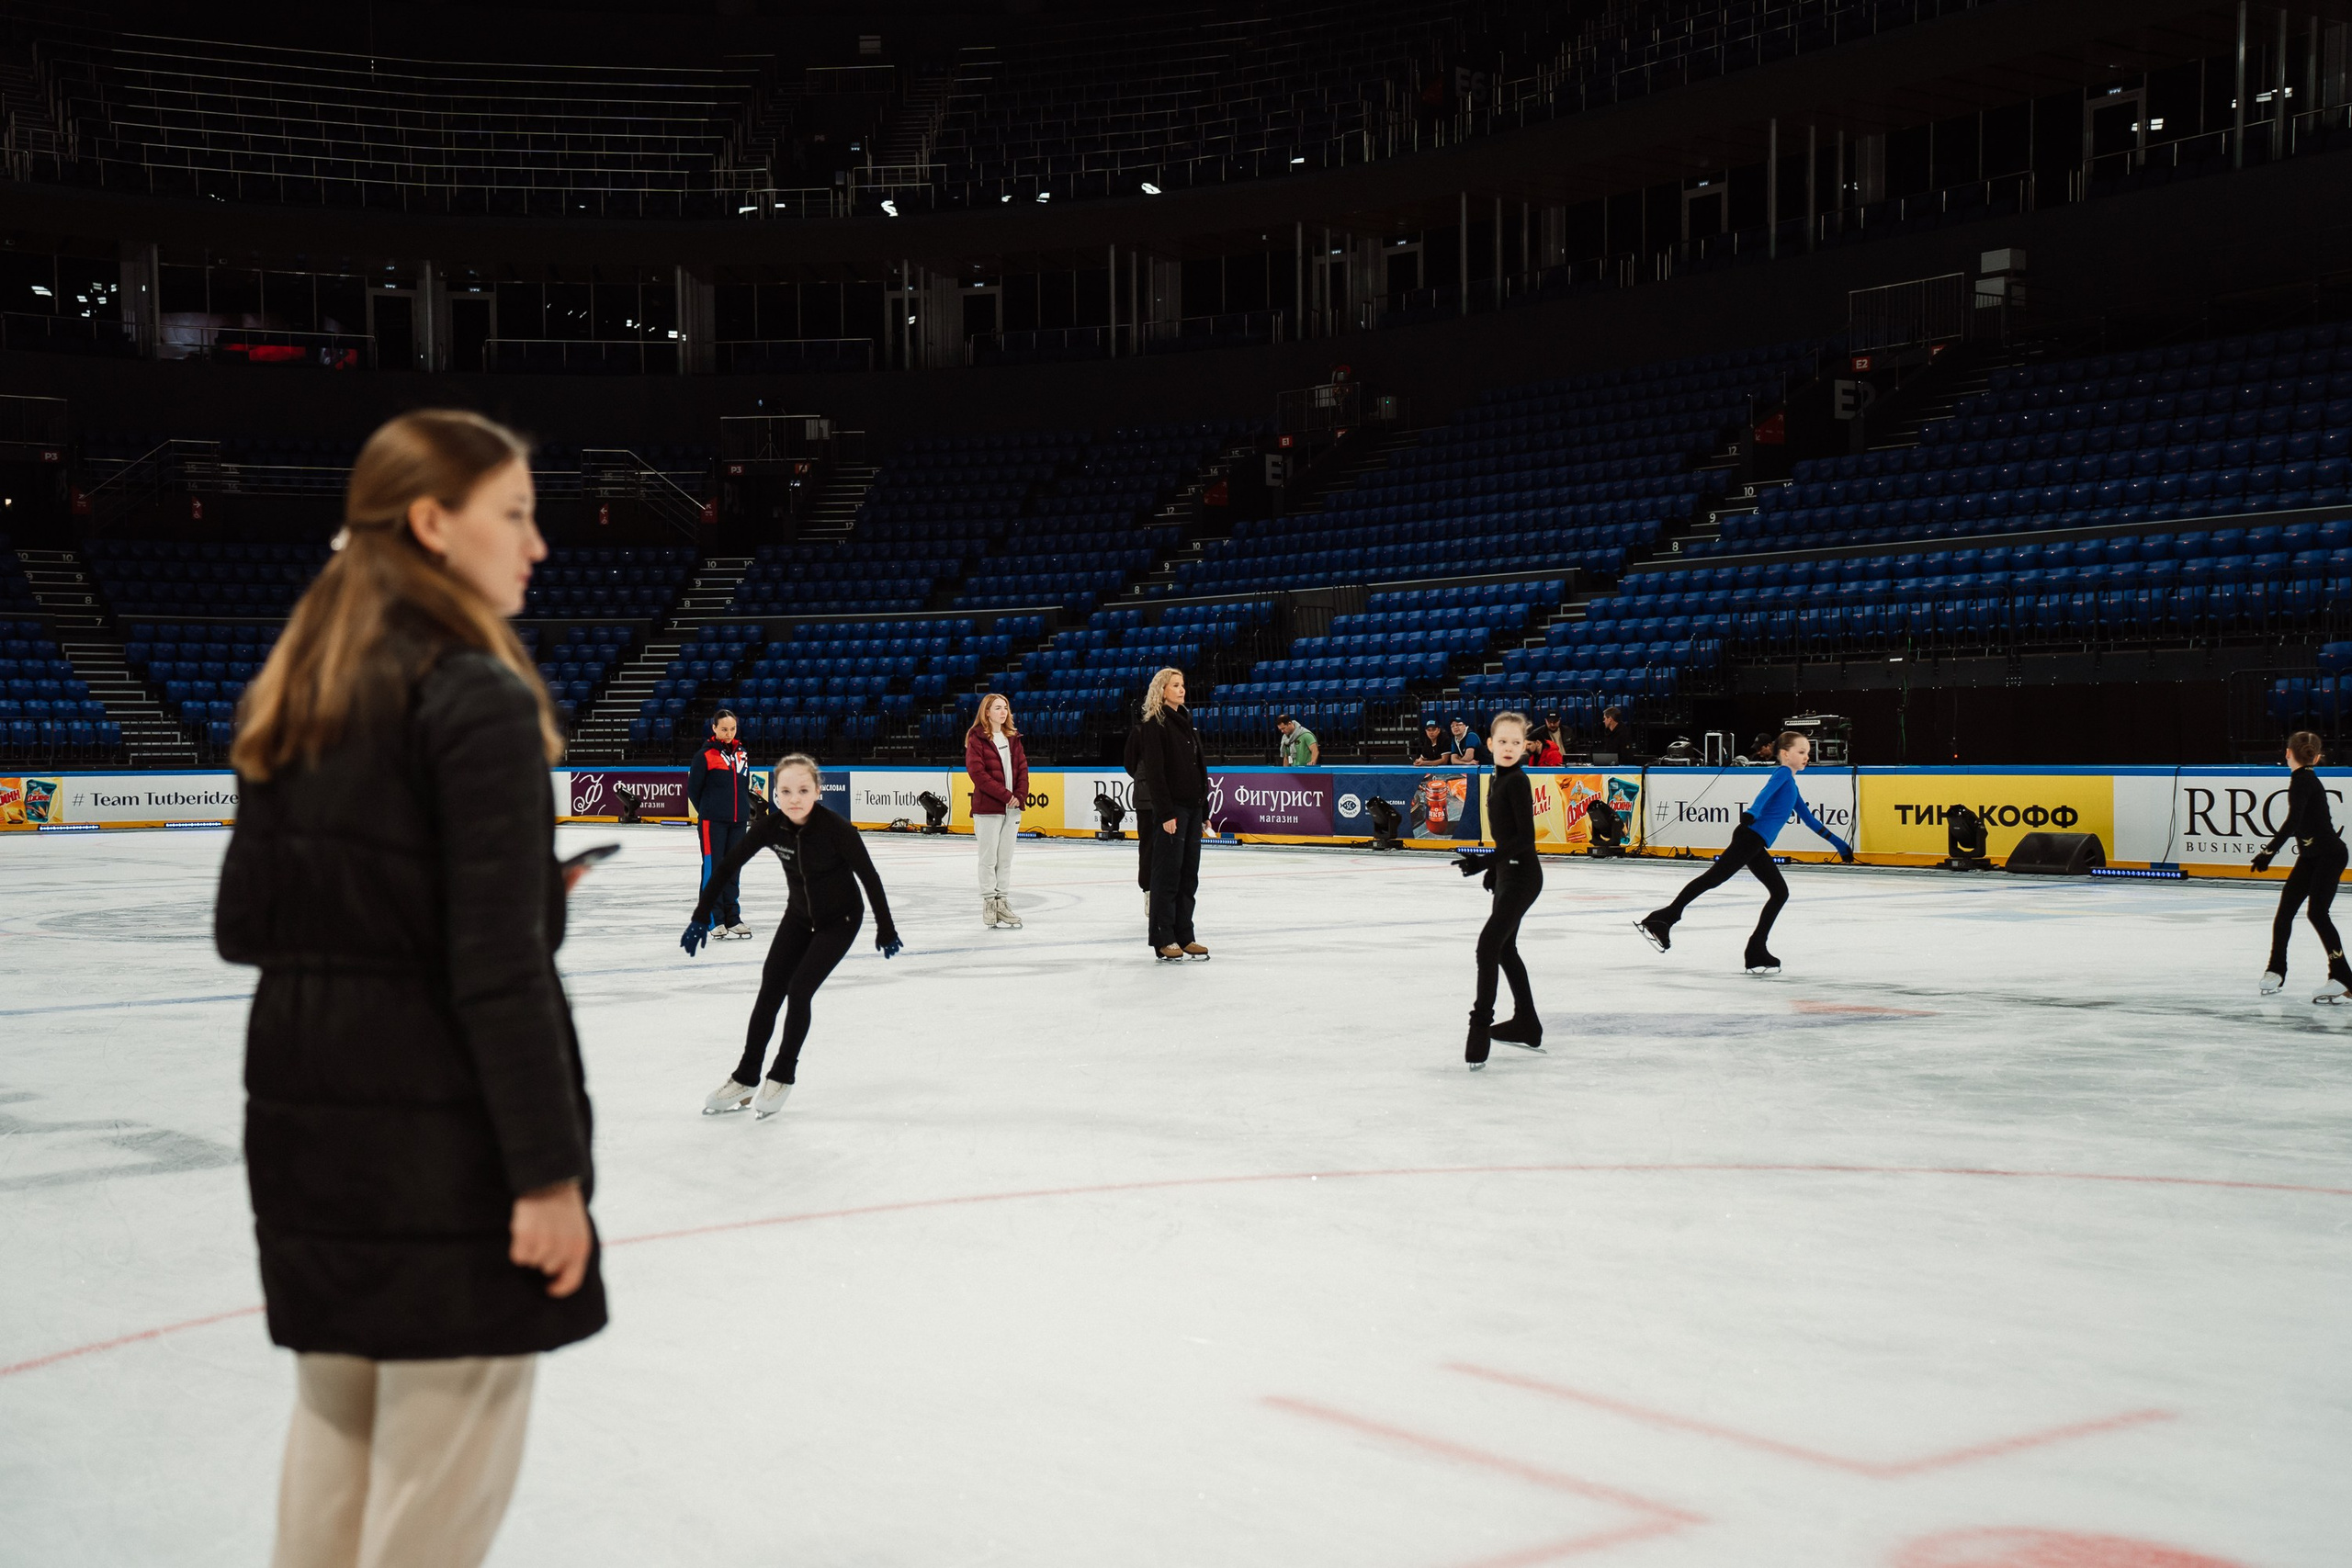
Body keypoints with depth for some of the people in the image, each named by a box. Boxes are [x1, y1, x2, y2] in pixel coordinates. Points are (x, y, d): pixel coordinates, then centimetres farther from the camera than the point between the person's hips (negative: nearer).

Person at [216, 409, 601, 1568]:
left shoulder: (291, 701, 8)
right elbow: (499, 971, -19)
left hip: (306, 1113, 8)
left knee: (333, 1428, 20)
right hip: (443, 1125, -8)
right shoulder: (479, 700, -15)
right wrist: (548, 1171, -14)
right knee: (441, 1466, 4)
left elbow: (242, 927, 10)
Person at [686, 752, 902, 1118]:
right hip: (799, 914, 4)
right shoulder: (771, 827, -19)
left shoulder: (836, 829, -30)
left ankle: (783, 1076, 7)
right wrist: (701, 917, -14)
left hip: (840, 919, -4)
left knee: (799, 990, -13)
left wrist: (885, 930, -10)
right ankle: (745, 1078, 16)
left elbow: (869, 876, -19)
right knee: (770, 990, 2)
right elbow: (727, 867, -11)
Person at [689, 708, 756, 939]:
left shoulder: (741, 754, 11)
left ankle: (732, 918, 17)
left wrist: (745, 812, 14)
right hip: (713, 822, -5)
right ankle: (714, 920, 2)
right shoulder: (705, 755, -7)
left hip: (738, 821, 5)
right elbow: (693, 789, -2)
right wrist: (707, 812, 4)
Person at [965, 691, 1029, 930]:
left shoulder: (1012, 738, 13)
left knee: (1006, 858, 9)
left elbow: (1022, 767, 11)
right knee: (989, 858, -1)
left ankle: (1003, 903, 14)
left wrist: (1020, 795, -6)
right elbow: (978, 773, -14)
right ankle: (989, 904, 5)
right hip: (987, 807, -6)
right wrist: (1005, 795, -16)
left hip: (1012, 806, 6)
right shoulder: (977, 738, -6)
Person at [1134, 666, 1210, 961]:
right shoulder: (1155, 724, -9)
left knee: (1189, 876, 9)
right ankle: (1164, 940, 1)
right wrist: (1166, 813, -20)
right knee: (1167, 875, -4)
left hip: (1192, 807, 8)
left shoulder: (1185, 722, 16)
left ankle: (1184, 936, 15)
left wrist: (1203, 808, 16)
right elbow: (1154, 771, -15)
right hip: (1170, 809, -8)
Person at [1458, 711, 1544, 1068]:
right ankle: (1526, 1024, 31)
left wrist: (1484, 860, -27)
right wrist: (1491, 872, 23)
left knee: (1489, 945, -16)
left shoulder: (1516, 781, -16)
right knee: (1504, 948, 19)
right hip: (1508, 874, 10)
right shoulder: (1497, 781, 11)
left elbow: (1525, 837, -21)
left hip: (1522, 875, -10)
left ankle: (1480, 1025, -15)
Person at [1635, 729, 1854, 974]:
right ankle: (1665, 918, -15)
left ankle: (1757, 952, 5)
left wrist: (1839, 844, 37)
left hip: (1756, 845, 10)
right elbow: (1766, 792, -23)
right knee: (1714, 878, -14)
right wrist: (1752, 813, -42)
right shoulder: (1782, 772, -1)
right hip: (1750, 837, -10)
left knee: (1779, 893, 7)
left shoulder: (1791, 784, 26)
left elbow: (1810, 820, 34)